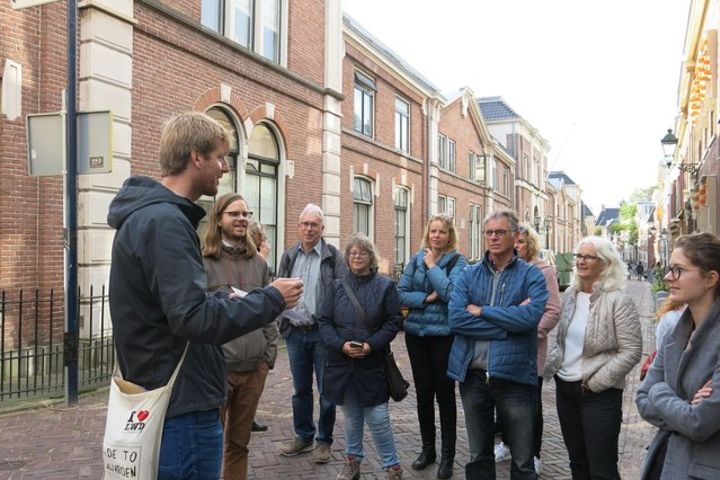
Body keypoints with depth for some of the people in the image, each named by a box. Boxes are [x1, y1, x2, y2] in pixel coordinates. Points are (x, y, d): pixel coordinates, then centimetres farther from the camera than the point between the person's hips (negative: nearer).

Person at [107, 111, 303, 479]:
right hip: (182, 406, -10)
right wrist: (271, 299, -17)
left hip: (162, 397, 10)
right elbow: (193, 319, -28)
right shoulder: (165, 220, -21)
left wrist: (226, 299, 11)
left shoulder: (148, 214, 12)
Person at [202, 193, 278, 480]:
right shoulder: (203, 261, -4)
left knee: (239, 442, 16)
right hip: (216, 367, -4)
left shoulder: (258, 263, 10)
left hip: (255, 366, 4)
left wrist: (270, 352, 7)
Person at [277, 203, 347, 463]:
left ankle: (324, 440, 20)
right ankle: (303, 436, 30)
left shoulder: (333, 256, -5)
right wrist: (282, 320, 0)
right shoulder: (289, 256, 8)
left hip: (323, 332, -4)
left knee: (326, 389, 6)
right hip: (294, 332, 4)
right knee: (300, 388, 15)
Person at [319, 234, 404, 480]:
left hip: (373, 363, -3)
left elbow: (393, 322, -4)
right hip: (342, 362, 3)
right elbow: (325, 322, 3)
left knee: (378, 418, -1)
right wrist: (341, 344, -14)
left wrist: (371, 345, -16)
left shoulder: (385, 286, -1)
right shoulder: (337, 286, 7)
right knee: (351, 416, 14)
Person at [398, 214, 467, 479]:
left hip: (444, 335, -4)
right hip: (416, 333, 4)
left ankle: (448, 455, 19)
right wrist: (426, 298, -15)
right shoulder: (416, 259, 5)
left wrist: (432, 266, -15)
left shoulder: (457, 261, -6)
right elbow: (401, 293, -1)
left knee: (444, 393, 5)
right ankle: (428, 448, 28)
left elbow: (451, 293, -22)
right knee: (423, 392, 12)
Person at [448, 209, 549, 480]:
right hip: (473, 374, 3)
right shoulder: (469, 275, 5)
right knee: (478, 455, 19)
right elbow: (455, 318, -10)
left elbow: (529, 316, -21)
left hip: (514, 375, -2)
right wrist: (508, 322, -15)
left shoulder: (531, 275, -2)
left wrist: (481, 311, -12)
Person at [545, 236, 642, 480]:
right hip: (564, 387, 7)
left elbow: (632, 351, -16)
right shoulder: (570, 294, 7)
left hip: (599, 395, -6)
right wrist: (551, 365, 3)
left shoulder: (618, 300, -14)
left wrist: (596, 383, -16)